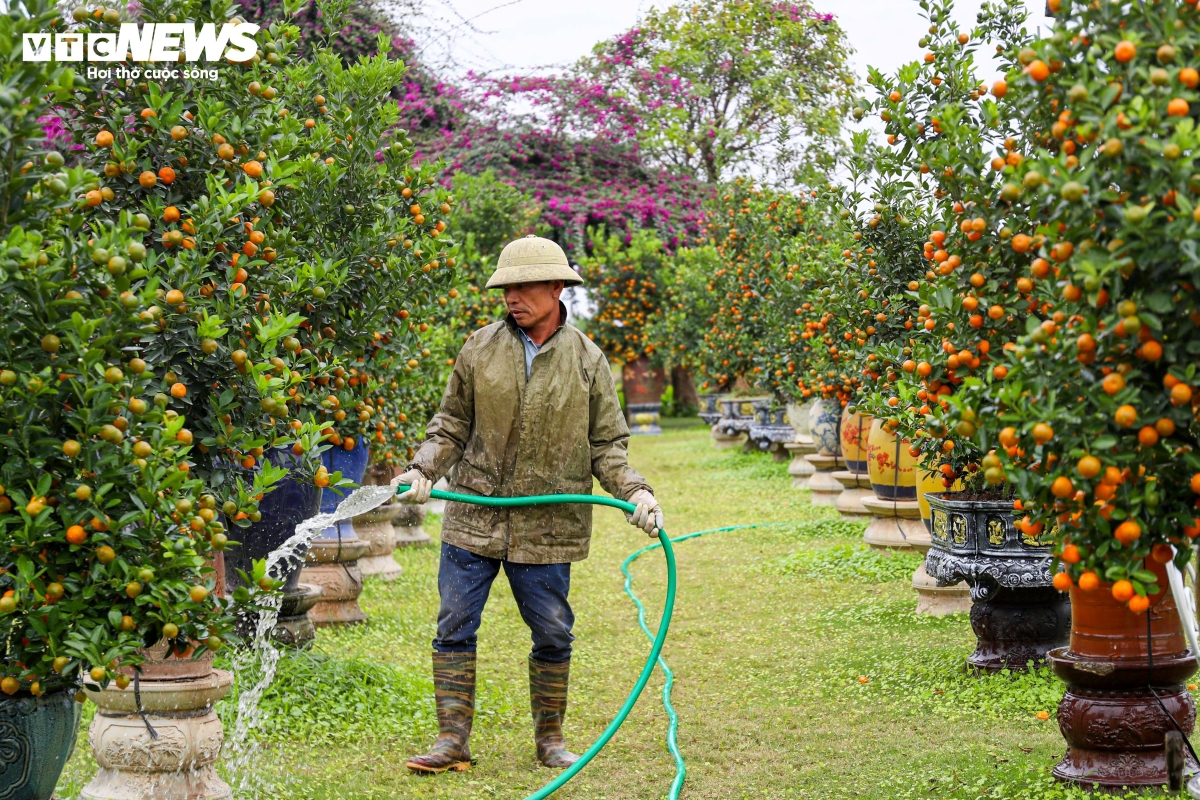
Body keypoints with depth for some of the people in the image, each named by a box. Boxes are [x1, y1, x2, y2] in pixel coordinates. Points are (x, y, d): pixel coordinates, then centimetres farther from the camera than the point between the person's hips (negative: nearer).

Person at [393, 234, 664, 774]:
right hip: (473, 517, 1)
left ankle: (550, 740, 23)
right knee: (455, 628, 1)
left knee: (553, 637, 7)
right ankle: (452, 741, 9)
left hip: (547, 527, -1)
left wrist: (635, 491, -10)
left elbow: (607, 444, 5)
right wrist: (421, 470, -5)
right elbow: (452, 425, 10)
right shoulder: (480, 349, 3)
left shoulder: (587, 361, 1)